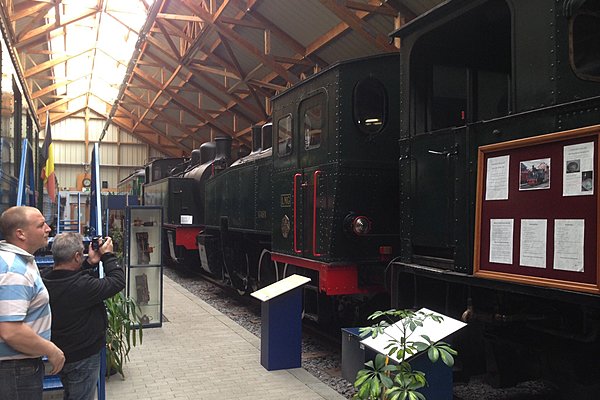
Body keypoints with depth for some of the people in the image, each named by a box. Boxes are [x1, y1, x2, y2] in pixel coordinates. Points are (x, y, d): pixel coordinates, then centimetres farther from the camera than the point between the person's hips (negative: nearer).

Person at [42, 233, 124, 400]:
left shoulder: (46, 281, -9)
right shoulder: (82, 286, -32)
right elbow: (118, 281, -22)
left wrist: (90, 262, 2)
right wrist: (107, 255, -11)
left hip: (59, 355, 8)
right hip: (82, 359, -7)